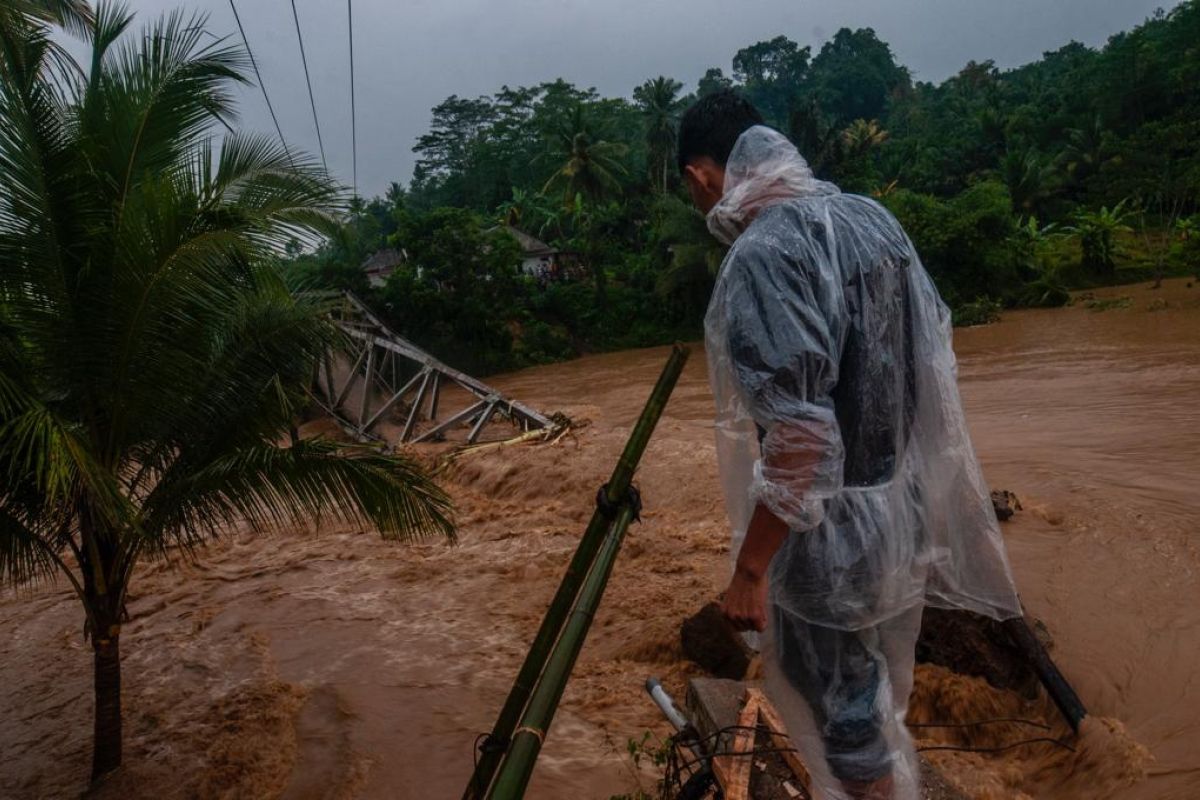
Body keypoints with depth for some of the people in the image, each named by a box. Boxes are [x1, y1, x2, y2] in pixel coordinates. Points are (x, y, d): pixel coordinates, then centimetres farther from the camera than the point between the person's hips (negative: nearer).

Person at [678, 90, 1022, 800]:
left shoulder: (762, 256, -25)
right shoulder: (874, 216, 1)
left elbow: (798, 438, -30)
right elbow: (934, 351, 10)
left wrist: (749, 569, -20)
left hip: (832, 537, -9)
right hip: (906, 510, 9)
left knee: (841, 704, 14)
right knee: (881, 686, 31)